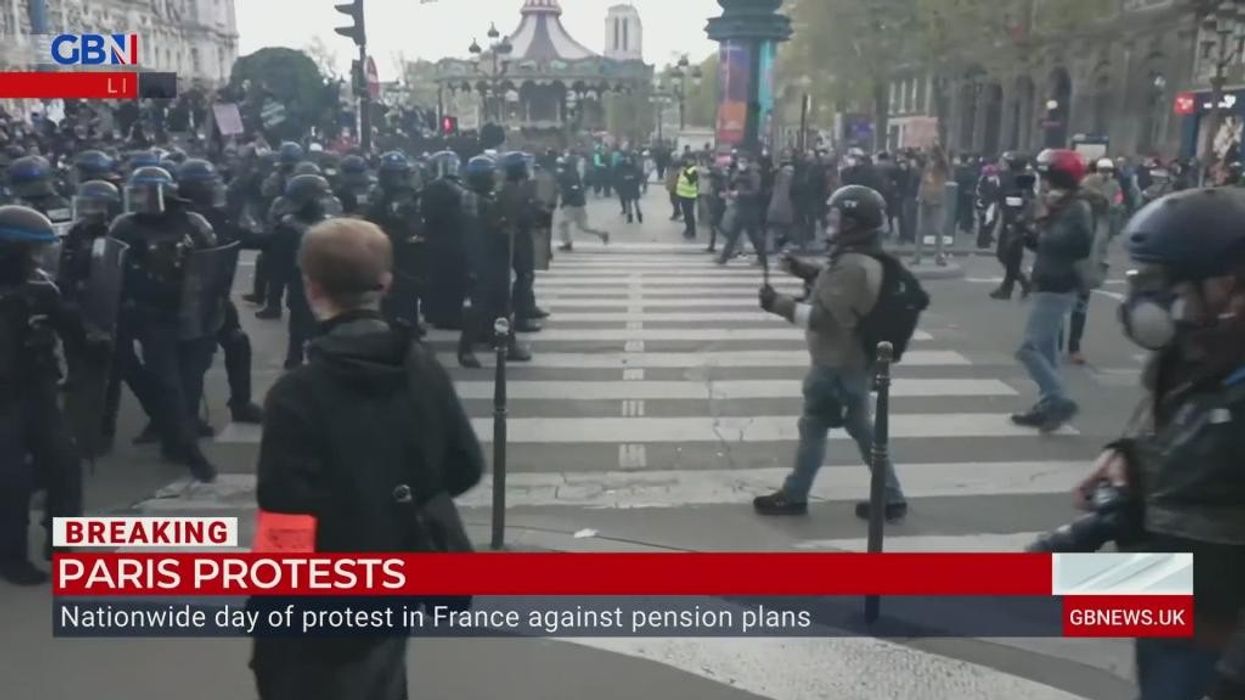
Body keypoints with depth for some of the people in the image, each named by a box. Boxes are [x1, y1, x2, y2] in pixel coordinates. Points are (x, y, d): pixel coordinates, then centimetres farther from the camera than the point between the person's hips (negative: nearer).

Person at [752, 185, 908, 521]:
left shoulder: (853, 265, -27)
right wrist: (810, 272, 11)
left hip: (837, 364, -9)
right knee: (860, 427, 18)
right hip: (854, 360, 9)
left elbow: (823, 317, -28)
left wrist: (780, 304, -22)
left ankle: (793, 495, 23)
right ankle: (890, 497, 25)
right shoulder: (867, 258, 4)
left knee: (813, 427, 7)